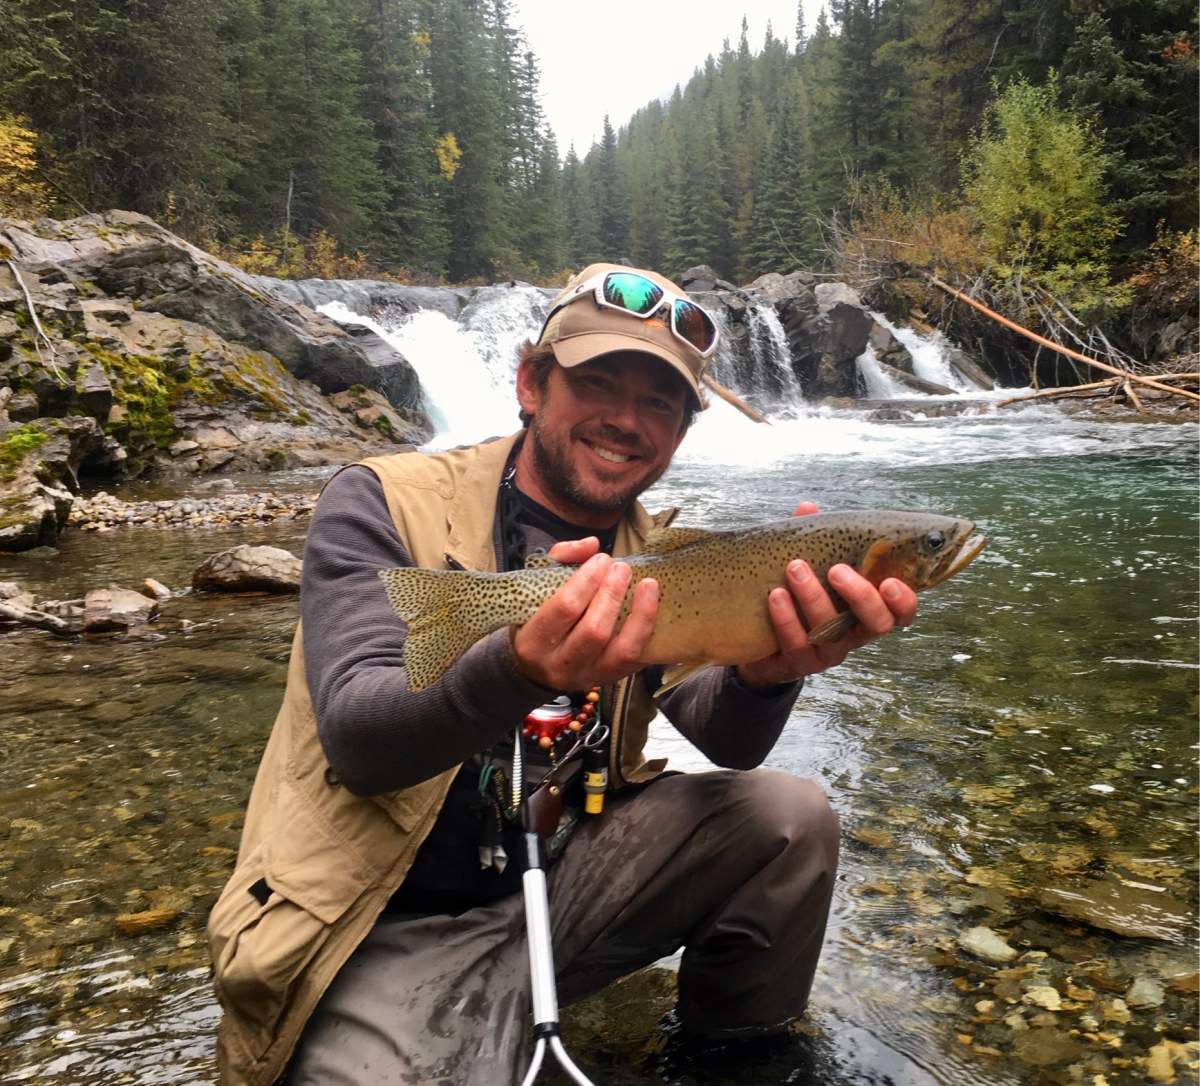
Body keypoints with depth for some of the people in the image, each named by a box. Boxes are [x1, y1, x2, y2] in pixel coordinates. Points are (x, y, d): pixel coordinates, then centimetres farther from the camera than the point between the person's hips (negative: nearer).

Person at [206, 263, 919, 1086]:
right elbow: (355, 742, -22)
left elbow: (726, 743, -10)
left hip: (564, 881, 5)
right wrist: (518, 669, -42)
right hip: (396, 931, -4)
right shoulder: (384, 505, -10)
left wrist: (766, 674, -34)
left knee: (790, 818, -10)